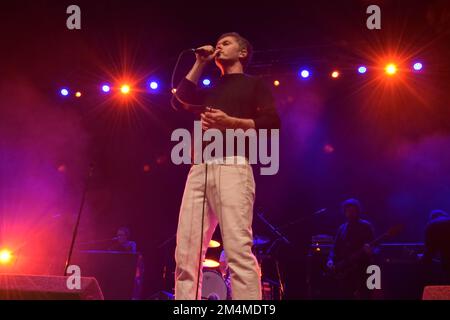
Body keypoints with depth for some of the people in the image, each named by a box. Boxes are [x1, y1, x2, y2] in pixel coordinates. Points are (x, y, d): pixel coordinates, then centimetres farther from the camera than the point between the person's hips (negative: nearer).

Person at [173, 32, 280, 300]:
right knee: (186, 254, -6)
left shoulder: (253, 84, 16)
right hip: (200, 169, 6)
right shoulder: (213, 91, 35)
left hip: (232, 165, -6)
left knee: (238, 250, -22)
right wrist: (201, 63, 27)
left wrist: (231, 122, -10)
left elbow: (272, 122, 2)